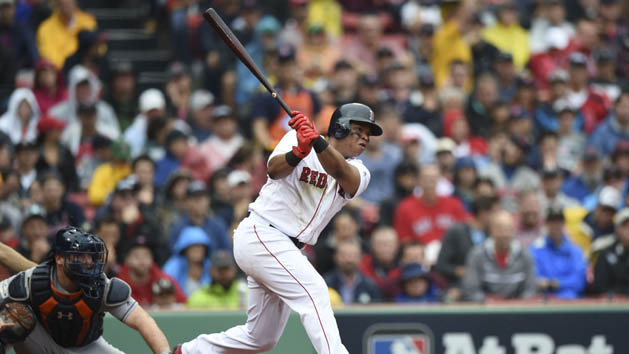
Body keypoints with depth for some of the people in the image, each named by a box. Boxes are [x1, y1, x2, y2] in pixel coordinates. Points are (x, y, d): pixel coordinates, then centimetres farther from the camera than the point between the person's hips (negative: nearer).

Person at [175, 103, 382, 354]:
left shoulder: (358, 174, 5)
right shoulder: (297, 137, -3)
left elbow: (339, 171, -19)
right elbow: (275, 169, -23)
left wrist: (316, 142, -38)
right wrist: (299, 151, -44)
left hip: (284, 251, 7)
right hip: (260, 235, -7)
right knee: (314, 291, -25)